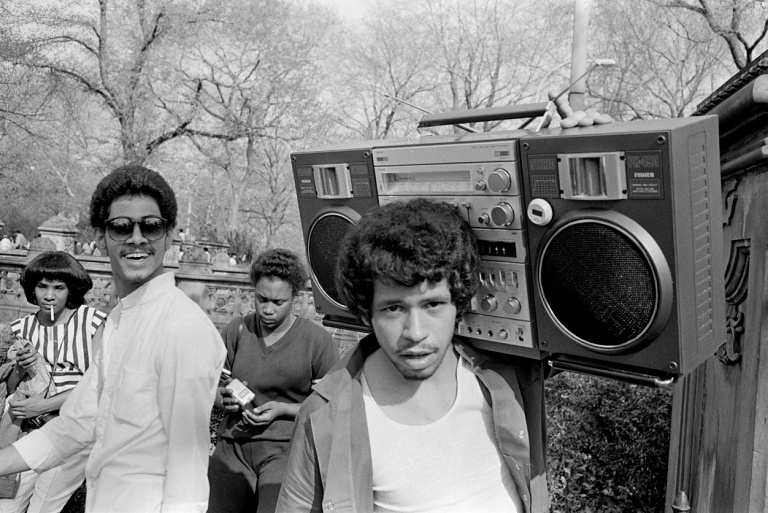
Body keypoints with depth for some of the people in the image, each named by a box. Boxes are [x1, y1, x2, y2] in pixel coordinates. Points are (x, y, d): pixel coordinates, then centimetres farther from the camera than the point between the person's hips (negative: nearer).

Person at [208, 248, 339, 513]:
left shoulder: (317, 340, -4)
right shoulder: (237, 330, 6)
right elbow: (213, 388, 16)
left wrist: (281, 409, -13)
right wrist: (224, 399, -7)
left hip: (285, 449, -4)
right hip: (233, 445, 4)